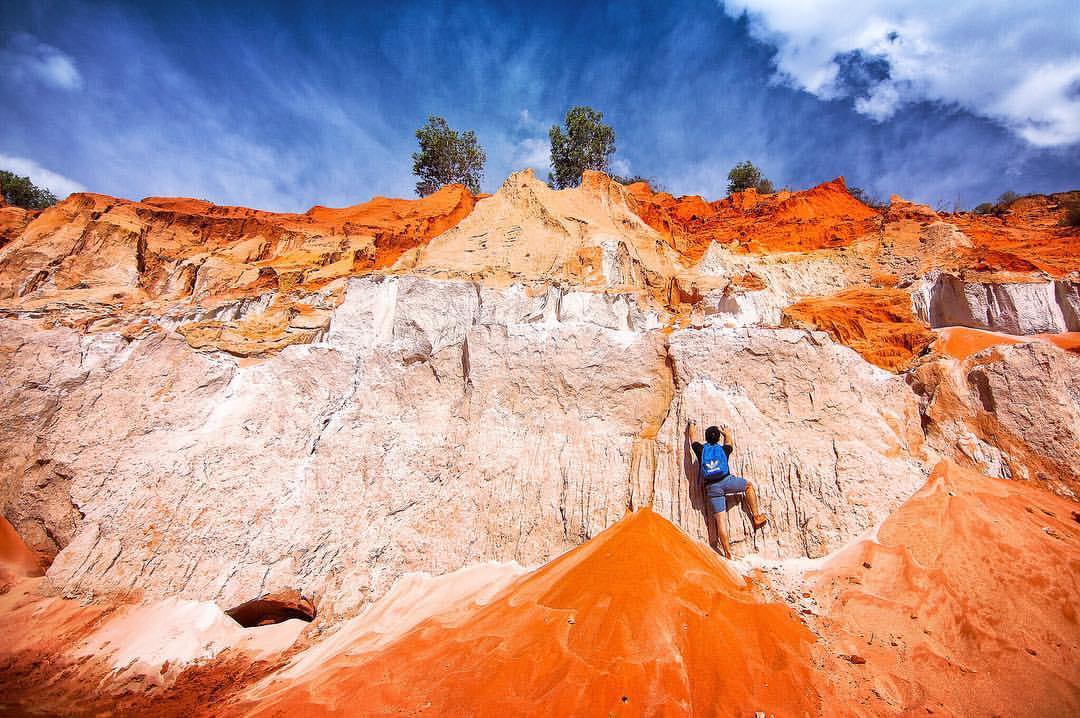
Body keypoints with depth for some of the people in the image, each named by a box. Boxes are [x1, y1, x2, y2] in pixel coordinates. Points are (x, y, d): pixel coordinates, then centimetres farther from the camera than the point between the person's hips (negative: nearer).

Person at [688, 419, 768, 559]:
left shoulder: (701, 449, 13)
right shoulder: (723, 449, 16)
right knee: (749, 486, 27)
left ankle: (728, 553, -4)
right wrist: (726, 432, 59)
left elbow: (693, 436, 31)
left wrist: (692, 424, 49)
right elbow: (728, 441, 39)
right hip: (726, 481, 0)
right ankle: (756, 517, 23)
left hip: (711, 488, 0)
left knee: (720, 519, -1)